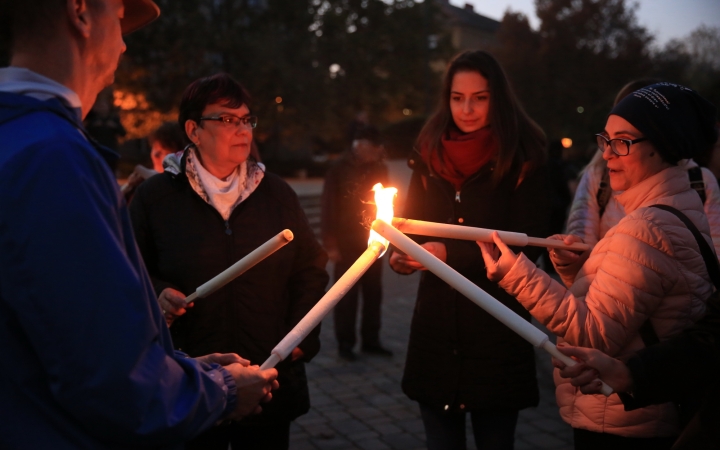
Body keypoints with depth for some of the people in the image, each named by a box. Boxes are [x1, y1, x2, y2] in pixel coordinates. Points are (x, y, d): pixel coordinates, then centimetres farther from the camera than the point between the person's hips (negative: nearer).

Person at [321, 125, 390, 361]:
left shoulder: (379, 169, 7)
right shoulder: (339, 170, -5)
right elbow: (329, 209, -7)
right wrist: (331, 244, -10)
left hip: (373, 241, 4)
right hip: (347, 243, -4)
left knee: (373, 293, 8)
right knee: (347, 294, 2)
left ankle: (371, 340, 19)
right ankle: (345, 343, 11)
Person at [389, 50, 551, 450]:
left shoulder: (523, 160, -5)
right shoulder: (429, 156, 7)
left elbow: (527, 243, -10)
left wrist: (450, 253, -18)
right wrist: (400, 254, -11)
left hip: (496, 333, -3)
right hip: (435, 333, 4)